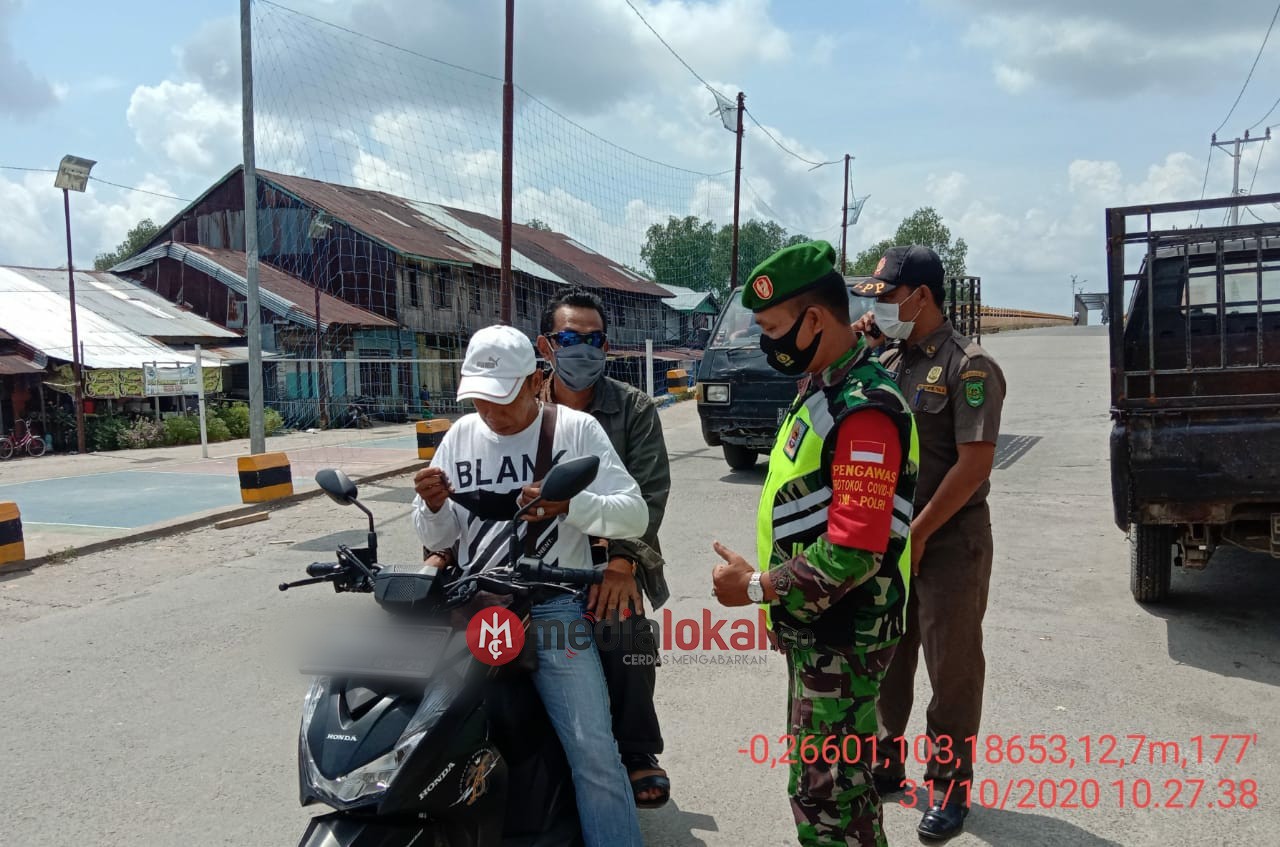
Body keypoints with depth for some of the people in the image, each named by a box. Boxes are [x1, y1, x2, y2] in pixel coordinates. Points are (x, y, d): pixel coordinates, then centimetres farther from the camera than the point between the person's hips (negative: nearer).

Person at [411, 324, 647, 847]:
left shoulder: (576, 430, -1)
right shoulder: (460, 436, 10)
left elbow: (635, 515, -7)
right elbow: (438, 539, 16)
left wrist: (569, 502, -25)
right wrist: (433, 508, -7)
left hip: (553, 608, -3)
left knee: (594, 752, -13)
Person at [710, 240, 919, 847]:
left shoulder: (863, 410, -24)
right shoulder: (821, 388, 9)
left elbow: (856, 551, -28)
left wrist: (756, 588, -19)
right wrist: (783, 608, 17)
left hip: (841, 642, -10)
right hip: (814, 630, 10)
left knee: (824, 795, 2)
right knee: (841, 780, 23)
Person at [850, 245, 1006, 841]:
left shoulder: (969, 366, -13)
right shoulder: (885, 363, 7)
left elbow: (974, 463, -18)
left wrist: (918, 534, -16)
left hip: (949, 540, -6)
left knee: (952, 669, 7)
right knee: (885, 658, 16)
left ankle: (949, 784, 22)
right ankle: (886, 761, 33)